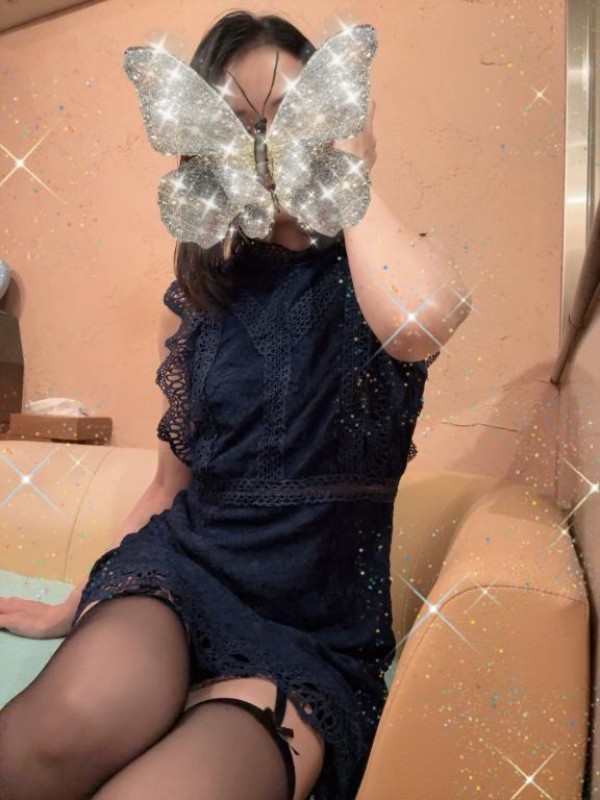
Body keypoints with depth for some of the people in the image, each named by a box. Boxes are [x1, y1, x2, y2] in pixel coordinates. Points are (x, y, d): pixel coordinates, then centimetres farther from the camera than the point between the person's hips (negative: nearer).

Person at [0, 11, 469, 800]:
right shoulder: (197, 298, 8)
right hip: (182, 569, 2)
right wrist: (73, 608, 14)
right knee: (72, 724, -31)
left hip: (318, 634, -2)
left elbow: (421, 323, -28)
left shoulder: (382, 274, 0)